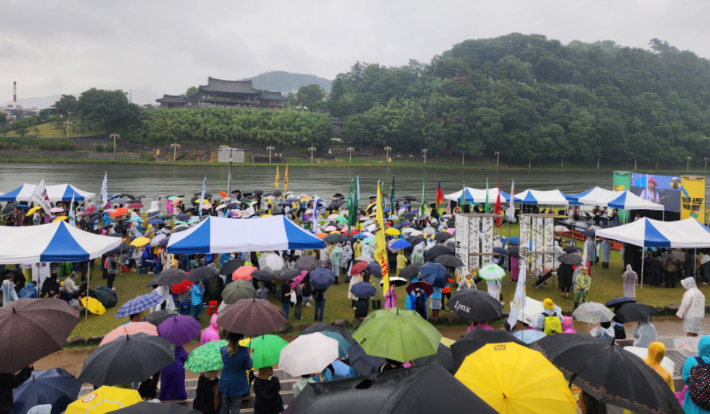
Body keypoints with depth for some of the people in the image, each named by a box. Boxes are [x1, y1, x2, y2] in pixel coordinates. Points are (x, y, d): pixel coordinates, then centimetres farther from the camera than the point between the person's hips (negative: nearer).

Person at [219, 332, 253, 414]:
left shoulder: (222, 350, -16)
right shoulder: (244, 351, -24)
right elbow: (248, 367, -14)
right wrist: (250, 355, 2)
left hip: (225, 382, 2)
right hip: (237, 384, -2)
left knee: (224, 407, 18)